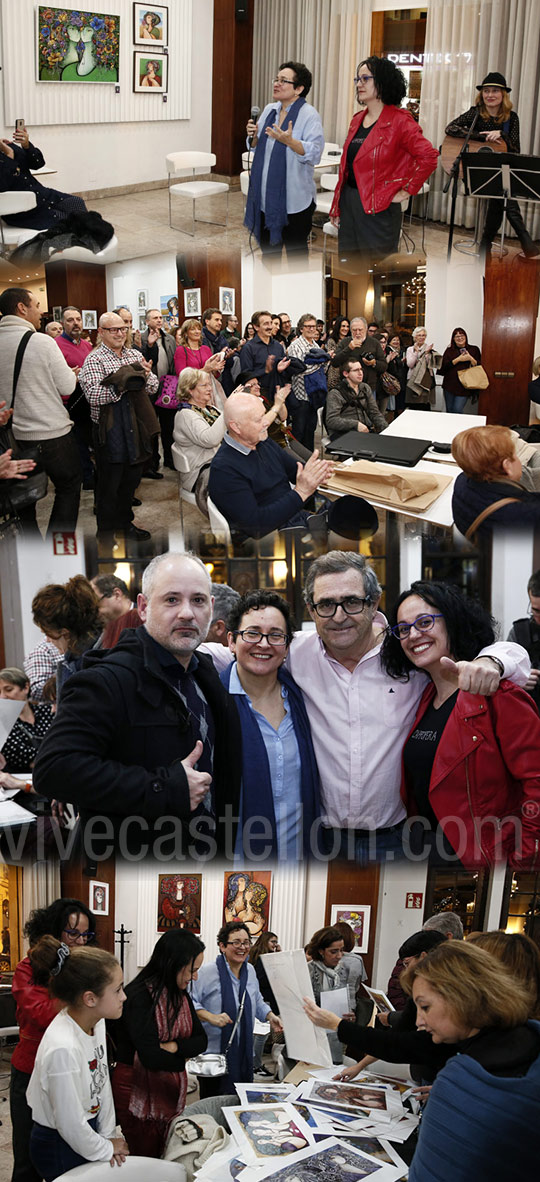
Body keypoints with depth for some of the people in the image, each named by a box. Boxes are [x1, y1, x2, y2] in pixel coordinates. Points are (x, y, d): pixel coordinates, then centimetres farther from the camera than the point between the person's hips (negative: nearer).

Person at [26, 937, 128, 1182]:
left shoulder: (96, 1022, -9)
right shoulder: (63, 1050, -34)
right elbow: (71, 1126, -24)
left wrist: (108, 1134, 5)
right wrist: (106, 1149, -9)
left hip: (90, 1128, 7)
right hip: (60, 1151, -7)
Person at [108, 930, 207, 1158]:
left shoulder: (180, 995, 8)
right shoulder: (139, 996, -19)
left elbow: (201, 1041, 5)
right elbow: (151, 1057, -25)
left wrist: (174, 1046, -15)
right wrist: (184, 1059, -6)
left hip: (171, 1093, 7)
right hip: (140, 1094, -7)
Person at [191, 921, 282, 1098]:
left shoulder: (250, 971, 9)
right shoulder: (208, 972, -14)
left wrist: (270, 1017, 6)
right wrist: (211, 1017, -26)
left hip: (243, 1054, 6)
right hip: (213, 1053, -6)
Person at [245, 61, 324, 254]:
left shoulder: (309, 115, -11)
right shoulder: (269, 110, 11)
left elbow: (314, 153, -20)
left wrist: (289, 141, -33)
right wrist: (253, 136, -3)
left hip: (293, 199, -7)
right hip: (265, 194, 7)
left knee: (295, 250, 1)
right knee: (268, 247, 15)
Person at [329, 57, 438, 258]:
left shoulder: (398, 121, -11)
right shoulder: (358, 120, 12)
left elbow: (428, 156, -20)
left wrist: (407, 191, -15)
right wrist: (336, 207, 16)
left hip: (378, 207, -7)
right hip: (349, 203, 7)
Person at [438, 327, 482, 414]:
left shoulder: (474, 350, 7)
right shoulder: (449, 351, 8)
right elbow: (443, 368, -4)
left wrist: (471, 359, -11)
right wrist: (457, 360, -11)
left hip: (464, 387, -2)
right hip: (449, 386, 2)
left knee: (457, 410, -14)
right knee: (449, 411, 8)